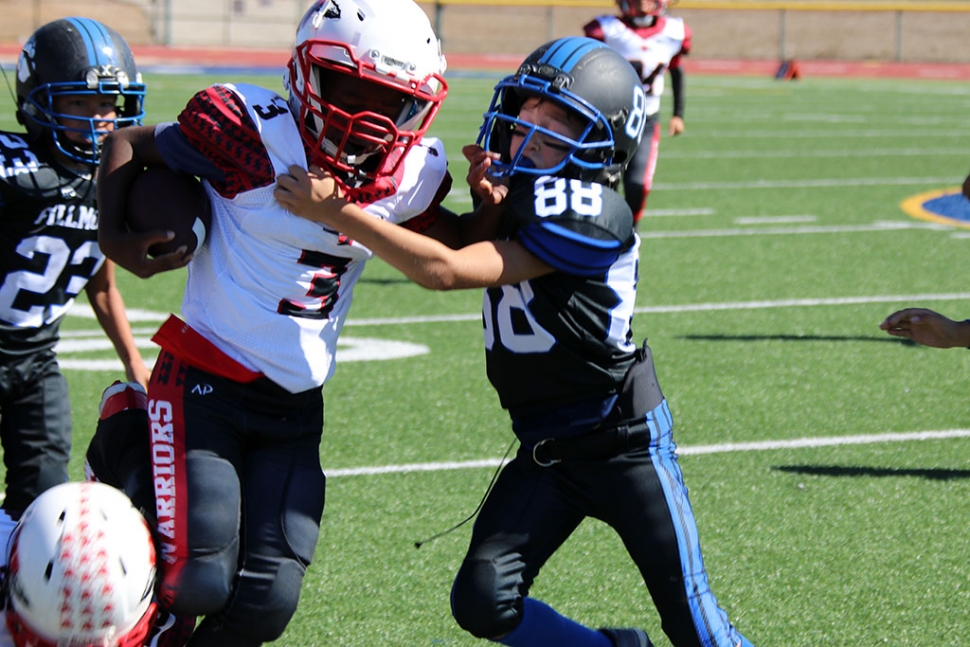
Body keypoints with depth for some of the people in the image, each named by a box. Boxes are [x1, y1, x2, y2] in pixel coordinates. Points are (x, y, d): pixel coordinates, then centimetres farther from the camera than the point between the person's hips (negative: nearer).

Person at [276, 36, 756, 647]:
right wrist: (491, 204, -9)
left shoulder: (590, 218, -24)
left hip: (625, 442, -7)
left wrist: (334, 211, -25)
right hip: (545, 450, 7)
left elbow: (445, 271, -28)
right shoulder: (518, 192, 0)